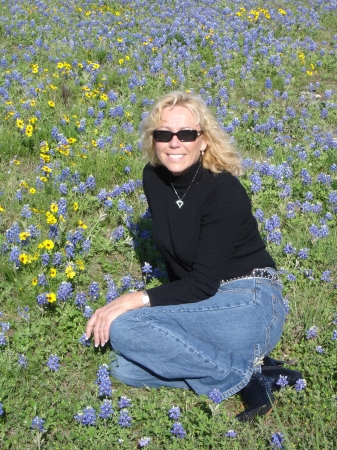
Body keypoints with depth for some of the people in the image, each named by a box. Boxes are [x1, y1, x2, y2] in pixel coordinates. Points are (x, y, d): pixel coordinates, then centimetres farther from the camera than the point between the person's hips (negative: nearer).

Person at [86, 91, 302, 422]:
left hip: (250, 306, -8)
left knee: (124, 328, -23)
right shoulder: (154, 178, 1)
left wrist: (136, 300, -25)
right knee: (125, 368, -10)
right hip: (199, 302, 8)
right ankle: (253, 373, -7)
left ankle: (246, 370, -14)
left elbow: (204, 283, -21)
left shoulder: (223, 191, -19)